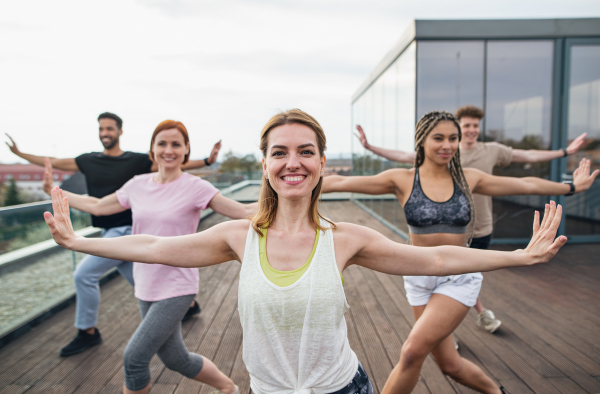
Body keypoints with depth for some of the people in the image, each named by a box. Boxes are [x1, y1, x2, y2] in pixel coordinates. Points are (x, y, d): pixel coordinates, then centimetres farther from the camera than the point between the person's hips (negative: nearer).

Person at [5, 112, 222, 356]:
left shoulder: (135, 161, -7)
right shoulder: (89, 161, 9)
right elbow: (53, 162, 20)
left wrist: (206, 161, -20)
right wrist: (19, 153, 24)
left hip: (126, 231, -6)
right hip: (109, 233, 6)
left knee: (84, 275, -9)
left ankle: (88, 332, 12)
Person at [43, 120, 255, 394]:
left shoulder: (195, 187, -12)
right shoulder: (137, 185, 3)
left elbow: (244, 212, -17)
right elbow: (96, 206, 16)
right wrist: (53, 191, 18)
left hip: (176, 288, -6)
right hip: (146, 288, 6)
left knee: (134, 358, -7)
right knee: (176, 360, 15)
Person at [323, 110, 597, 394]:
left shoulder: (468, 178, 0)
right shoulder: (402, 180, -6)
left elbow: (527, 185, 14)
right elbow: (341, 183, -12)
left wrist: (571, 187, 21)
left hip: (461, 277, -1)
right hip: (420, 277, 1)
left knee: (412, 352, -13)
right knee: (449, 364, 12)